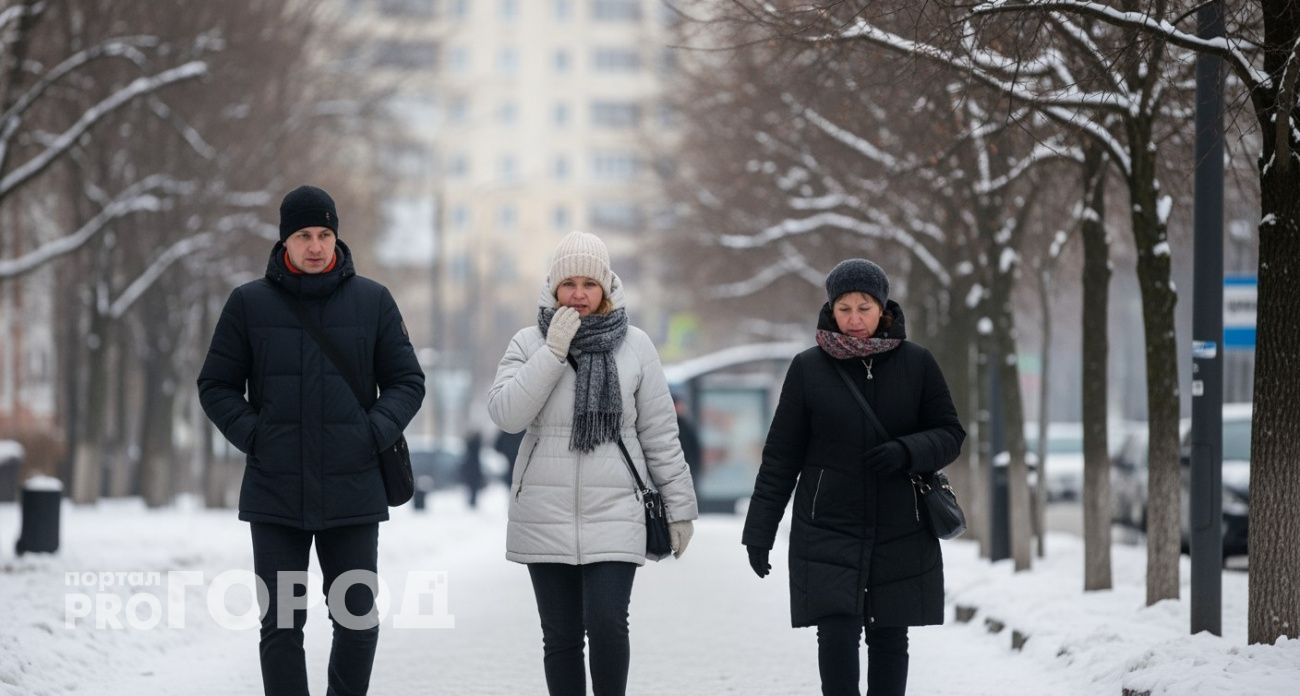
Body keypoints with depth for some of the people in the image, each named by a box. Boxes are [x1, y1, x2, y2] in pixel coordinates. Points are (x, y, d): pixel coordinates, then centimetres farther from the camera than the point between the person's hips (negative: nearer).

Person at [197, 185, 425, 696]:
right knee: (281, 627, 1)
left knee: (359, 623, 3)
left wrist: (374, 434, -7)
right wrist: (253, 436, -6)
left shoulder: (372, 301, 5)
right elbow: (216, 385, 8)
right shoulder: (250, 303, 3)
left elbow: (407, 382, 9)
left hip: (352, 494, 0)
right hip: (275, 495, 0)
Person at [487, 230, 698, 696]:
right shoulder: (530, 344, 4)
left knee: (607, 624, -16)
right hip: (545, 518, 1)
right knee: (561, 637, 5)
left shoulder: (635, 346, 3)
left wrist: (679, 506, 7)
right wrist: (554, 352, -13)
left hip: (614, 514, -1)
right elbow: (506, 414, -10)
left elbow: (660, 434, 6)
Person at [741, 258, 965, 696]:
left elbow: (950, 435, 5)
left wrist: (906, 451, -16)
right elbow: (781, 457, 4)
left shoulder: (916, 364, 1)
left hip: (901, 533, 1)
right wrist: (759, 529, 2)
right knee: (837, 634, -12)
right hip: (827, 531, -1)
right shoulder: (808, 368, 0)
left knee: (889, 637, 7)